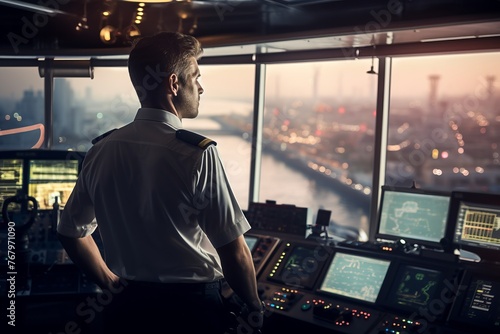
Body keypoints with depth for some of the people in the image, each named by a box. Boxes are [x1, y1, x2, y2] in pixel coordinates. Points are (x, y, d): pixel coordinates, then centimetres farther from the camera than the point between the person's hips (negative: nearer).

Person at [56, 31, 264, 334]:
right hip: (191, 307, -4)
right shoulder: (197, 154, -18)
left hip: (125, 307, 4)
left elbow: (72, 233, 8)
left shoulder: (100, 151, -3)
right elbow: (234, 251, -17)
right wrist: (255, 309, -2)